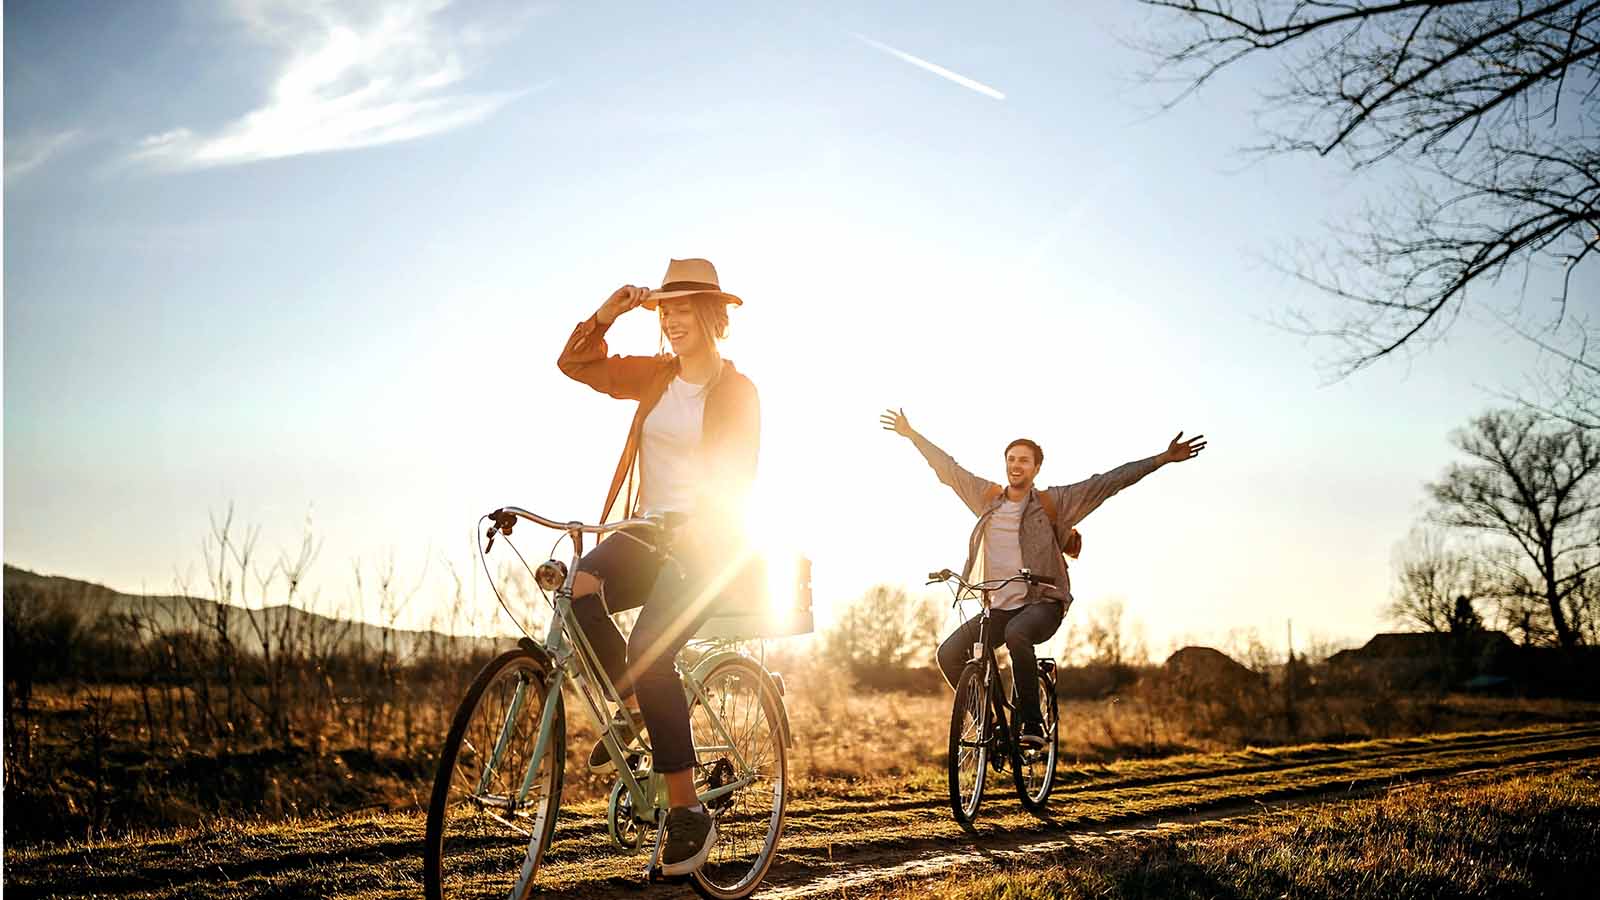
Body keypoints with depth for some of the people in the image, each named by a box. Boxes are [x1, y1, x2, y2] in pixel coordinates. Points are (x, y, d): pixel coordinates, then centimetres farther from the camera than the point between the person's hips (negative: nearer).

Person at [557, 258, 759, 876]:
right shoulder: (654, 376, 12)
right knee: (579, 589, -27)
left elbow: (738, 476, -14)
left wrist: (698, 525, -30)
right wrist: (609, 311, 0)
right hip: (648, 528, 5)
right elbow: (575, 363, 14)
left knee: (649, 653, -26)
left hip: (706, 542, -5)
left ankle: (688, 812, -15)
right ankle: (629, 706, 0)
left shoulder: (738, 390, -4)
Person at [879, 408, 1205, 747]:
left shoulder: (1053, 503, -1)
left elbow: (1110, 481, -4)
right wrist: (910, 434, 23)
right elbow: (948, 469, 18)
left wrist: (1163, 458, -7)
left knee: (1016, 633, -37)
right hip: (998, 607, 5)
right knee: (949, 653, -13)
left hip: (1042, 604, -4)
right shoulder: (988, 497, 9)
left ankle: (1031, 723, -26)